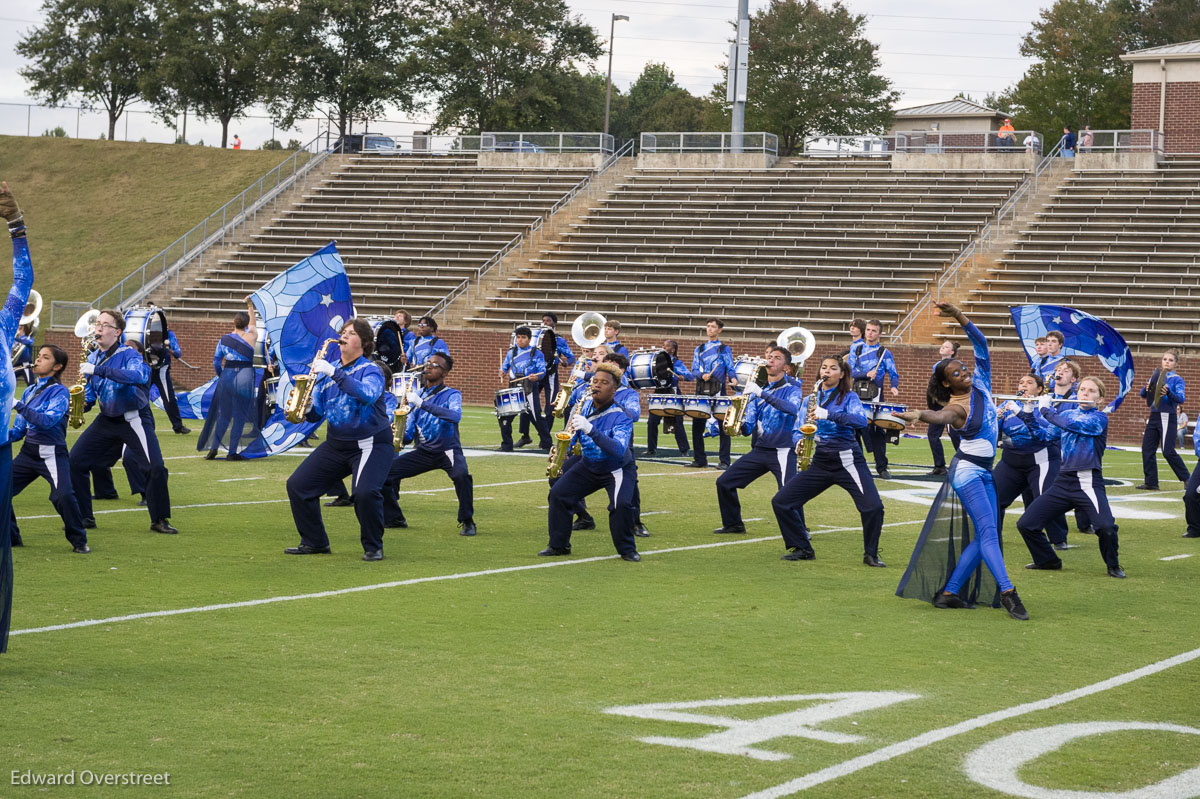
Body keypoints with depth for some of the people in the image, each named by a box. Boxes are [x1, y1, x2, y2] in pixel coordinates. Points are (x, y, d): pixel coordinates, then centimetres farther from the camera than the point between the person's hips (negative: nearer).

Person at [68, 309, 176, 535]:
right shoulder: (92, 358, 6)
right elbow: (90, 395, 17)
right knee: (74, 463, -2)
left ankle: (159, 520, 2)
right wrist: (83, 402, -7)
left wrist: (98, 370, -39)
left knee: (155, 469, -16)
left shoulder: (129, 354, -13)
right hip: (106, 420, 6)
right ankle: (84, 517, 10)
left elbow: (136, 376, -37)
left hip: (134, 419, -6)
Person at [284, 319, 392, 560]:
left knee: (365, 492, -29)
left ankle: (373, 547, -8)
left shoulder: (370, 370, -9)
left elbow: (368, 394, -32)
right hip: (335, 443, 7)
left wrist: (335, 373, -34)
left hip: (371, 445, -7)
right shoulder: (327, 372, 8)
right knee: (297, 485, 2)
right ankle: (314, 542, 15)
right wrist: (306, 411, -15)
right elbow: (317, 411, 9)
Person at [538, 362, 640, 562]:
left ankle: (627, 550, -7)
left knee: (621, 504, -27)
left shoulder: (621, 416, -24)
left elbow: (619, 450, -39)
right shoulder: (584, 406, -6)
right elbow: (572, 433, 7)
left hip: (616, 469, -6)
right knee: (558, 495, -6)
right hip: (588, 466, 6)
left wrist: (591, 430, -48)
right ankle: (558, 545, 7)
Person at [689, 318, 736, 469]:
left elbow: (730, 369, 0)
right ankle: (700, 460, 13)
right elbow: (694, 370, 10)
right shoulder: (699, 349, 18)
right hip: (701, 390, 4)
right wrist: (702, 375, -11)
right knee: (697, 426, 4)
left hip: (718, 391, -4)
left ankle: (724, 461, -3)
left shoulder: (724, 349, 8)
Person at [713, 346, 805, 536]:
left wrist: (762, 394, -31)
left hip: (782, 452, -6)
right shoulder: (756, 393, 14)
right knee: (724, 482, 3)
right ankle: (733, 524, 17)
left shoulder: (792, 390, 1)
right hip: (758, 450, 6)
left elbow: (792, 408, -25)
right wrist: (740, 424, -15)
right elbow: (748, 429, 10)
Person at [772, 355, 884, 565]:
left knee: (873, 507, -21)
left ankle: (871, 554, 1)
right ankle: (801, 549, 11)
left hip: (846, 459, -4)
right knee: (780, 502, -5)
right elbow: (797, 431, 11)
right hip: (818, 461, 4)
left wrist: (828, 414, -27)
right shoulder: (809, 400, 14)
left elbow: (861, 420, -16)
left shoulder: (849, 397, 3)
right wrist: (799, 441, -13)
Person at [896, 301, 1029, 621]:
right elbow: (941, 416, -36)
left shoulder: (980, 385, 7)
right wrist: (918, 415, -59)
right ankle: (1007, 592, -27)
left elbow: (980, 344, 2)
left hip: (985, 472, 8)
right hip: (967, 470, -8)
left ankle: (948, 593, 5)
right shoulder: (955, 407, -12)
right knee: (988, 531, -18)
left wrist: (958, 315, -8)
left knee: (983, 537, 3)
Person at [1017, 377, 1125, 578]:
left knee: (1106, 527, -27)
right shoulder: (1067, 413, 15)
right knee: (1026, 524, 1)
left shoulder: (1100, 418, -4)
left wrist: (1046, 410, -8)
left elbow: (1073, 424, -19)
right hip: (1063, 480, 6)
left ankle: (1113, 565, 1)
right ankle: (1047, 560, 25)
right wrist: (1039, 404, 1)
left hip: (1088, 482, -6)